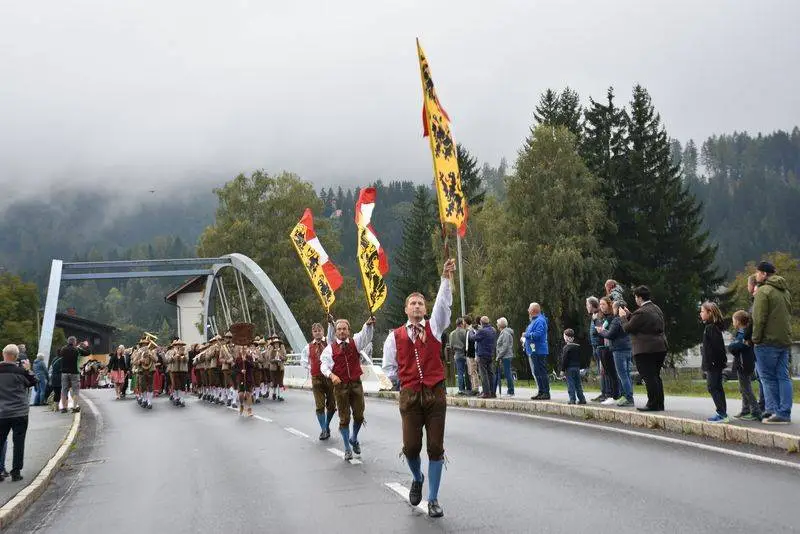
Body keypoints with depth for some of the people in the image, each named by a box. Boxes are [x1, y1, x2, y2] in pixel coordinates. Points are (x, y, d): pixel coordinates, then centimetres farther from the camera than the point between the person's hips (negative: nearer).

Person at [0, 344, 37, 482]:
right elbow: (32, 383, 3)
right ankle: (16, 472, 7)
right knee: (18, 443, 5)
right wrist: (28, 370, 11)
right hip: (20, 413, -2)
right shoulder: (20, 371, -11)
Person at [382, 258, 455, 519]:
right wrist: (407, 378, 8)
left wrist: (447, 277, -21)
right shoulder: (395, 336, 7)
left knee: (436, 447, -1)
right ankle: (417, 478, 31)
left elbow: (443, 304, -9)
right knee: (411, 446, -4)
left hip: (436, 393, 0)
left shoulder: (434, 327, 7)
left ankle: (433, 500, 11)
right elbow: (388, 366, 15)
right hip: (409, 395, 0)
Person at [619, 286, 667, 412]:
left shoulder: (641, 312, -17)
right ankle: (659, 404, 19)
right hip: (660, 348, 9)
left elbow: (628, 328, -11)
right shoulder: (657, 309, 14)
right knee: (656, 377, 15)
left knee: (649, 378, -4)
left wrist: (623, 317, 6)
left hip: (645, 350, -9)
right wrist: (629, 315, 22)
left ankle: (653, 404, -2)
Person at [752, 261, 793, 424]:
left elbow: (759, 319, -15)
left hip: (768, 342, -7)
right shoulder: (785, 291, 16)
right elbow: (788, 315, 19)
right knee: (783, 377, 7)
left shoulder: (763, 291, -11)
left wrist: (756, 338, -9)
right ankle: (785, 413, 5)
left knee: (768, 378, -1)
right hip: (785, 340, 8)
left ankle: (775, 412, -3)